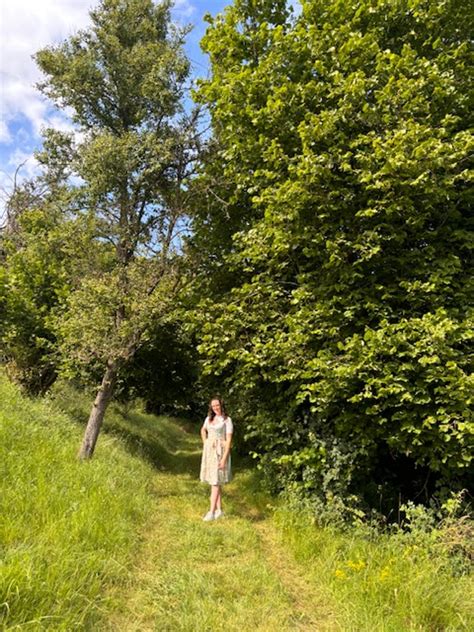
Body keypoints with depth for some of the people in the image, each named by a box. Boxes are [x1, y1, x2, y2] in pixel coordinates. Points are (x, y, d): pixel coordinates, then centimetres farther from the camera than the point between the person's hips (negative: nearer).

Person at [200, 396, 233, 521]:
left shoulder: (227, 420, -9)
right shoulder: (209, 418, 7)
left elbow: (229, 440, -12)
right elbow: (203, 430, 26)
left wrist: (224, 458, -18)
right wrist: (205, 444, 12)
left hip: (220, 452, -6)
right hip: (209, 452, 6)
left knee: (215, 482, -7)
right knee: (214, 481, 10)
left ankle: (211, 512, -4)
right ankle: (219, 510, 20)